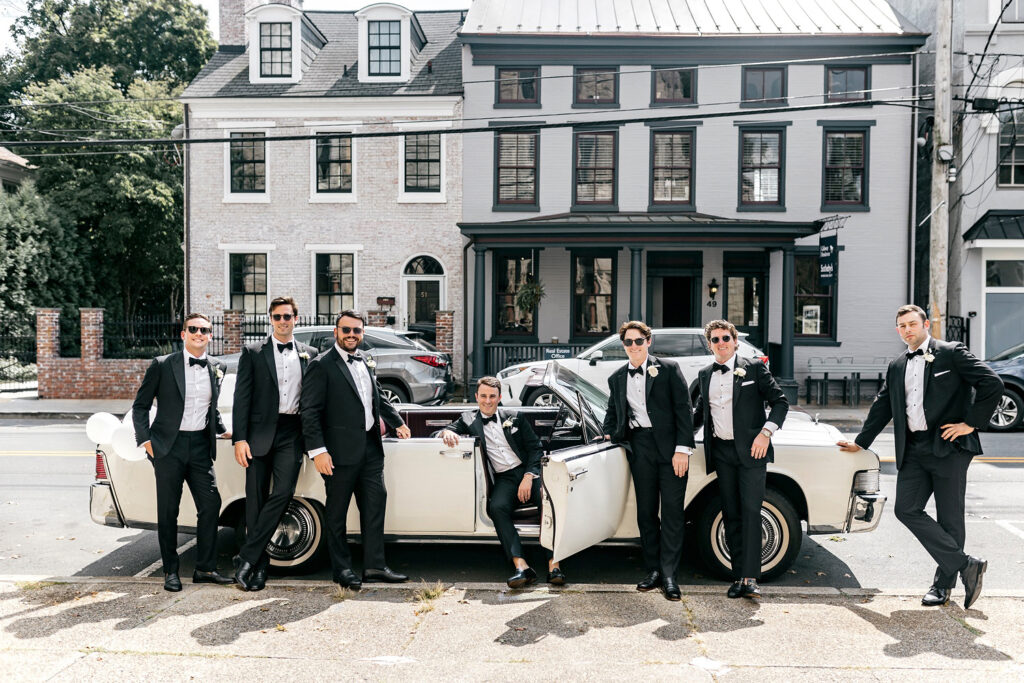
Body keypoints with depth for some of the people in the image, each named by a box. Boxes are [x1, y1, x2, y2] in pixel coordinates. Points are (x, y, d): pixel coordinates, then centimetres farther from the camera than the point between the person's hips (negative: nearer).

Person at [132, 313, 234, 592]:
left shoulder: (216, 368, 8)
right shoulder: (162, 365, -4)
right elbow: (140, 406, 2)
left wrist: (222, 430, 14)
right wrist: (145, 440, -6)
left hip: (200, 446, 4)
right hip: (169, 445, -4)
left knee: (211, 504, 1)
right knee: (168, 511, 4)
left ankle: (205, 569, 12)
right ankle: (170, 571, 17)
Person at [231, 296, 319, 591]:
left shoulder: (310, 354, 12)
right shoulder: (253, 353, 7)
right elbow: (242, 398, 2)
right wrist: (239, 438, -7)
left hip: (292, 433, 1)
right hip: (260, 433, -1)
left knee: (283, 492, -13)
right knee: (256, 499, 2)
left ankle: (246, 557, -5)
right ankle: (259, 565, 13)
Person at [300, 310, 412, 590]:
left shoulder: (366, 363, 14)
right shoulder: (322, 366, -8)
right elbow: (309, 411, -13)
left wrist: (397, 422, 18)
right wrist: (318, 451, -18)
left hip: (370, 448, 7)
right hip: (340, 451, -7)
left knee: (375, 505, 8)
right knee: (337, 512, 6)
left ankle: (374, 566, 17)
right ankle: (342, 570, 18)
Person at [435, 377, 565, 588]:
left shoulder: (514, 418, 14)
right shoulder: (469, 420, 15)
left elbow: (535, 448, 9)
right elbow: (437, 433, 11)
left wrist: (528, 477, -7)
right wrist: (446, 433, -15)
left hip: (529, 471, 0)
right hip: (504, 478, 0)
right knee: (496, 507, -32)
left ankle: (554, 565, -32)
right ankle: (521, 567, -38)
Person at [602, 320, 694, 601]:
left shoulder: (668, 369, 3)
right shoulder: (616, 378, 15)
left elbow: (684, 409, -2)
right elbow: (612, 413, 27)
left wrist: (683, 449, -10)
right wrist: (608, 436, 10)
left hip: (670, 448, -3)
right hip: (639, 448, 3)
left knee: (672, 512, -3)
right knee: (645, 512, 7)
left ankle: (669, 575, 4)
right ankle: (653, 570, 17)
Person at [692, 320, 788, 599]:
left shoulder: (754, 368, 1)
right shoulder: (705, 375, 14)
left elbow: (780, 401, 0)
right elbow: (700, 412, 25)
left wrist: (766, 433, -12)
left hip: (751, 450, -4)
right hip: (721, 452, 4)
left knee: (750, 512, -10)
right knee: (731, 516, 7)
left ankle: (750, 578, -10)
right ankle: (739, 576, 13)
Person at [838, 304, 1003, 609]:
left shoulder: (951, 353, 0)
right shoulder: (896, 367, 17)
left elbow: (992, 383, -7)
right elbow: (882, 407, 23)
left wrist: (971, 423, -9)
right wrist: (861, 442, 23)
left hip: (948, 447, -5)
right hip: (913, 451, 6)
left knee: (949, 518, 0)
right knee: (906, 509, -6)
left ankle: (943, 583, 14)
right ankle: (965, 565, 3)